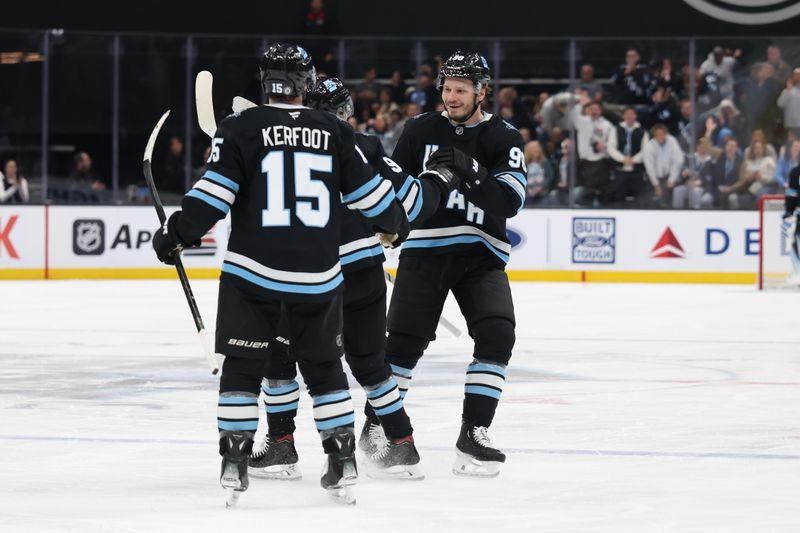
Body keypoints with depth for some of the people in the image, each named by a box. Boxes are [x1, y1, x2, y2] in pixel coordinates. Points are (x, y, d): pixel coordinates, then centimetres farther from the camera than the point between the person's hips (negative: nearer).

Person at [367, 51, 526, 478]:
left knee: (496, 334, -18)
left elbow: (510, 201, -13)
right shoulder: (421, 130, 5)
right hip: (424, 247, 0)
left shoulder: (503, 139, 1)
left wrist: (470, 171, -27)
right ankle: (377, 427, 9)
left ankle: (473, 432, -11)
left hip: (481, 255, 0)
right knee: (404, 341, -8)